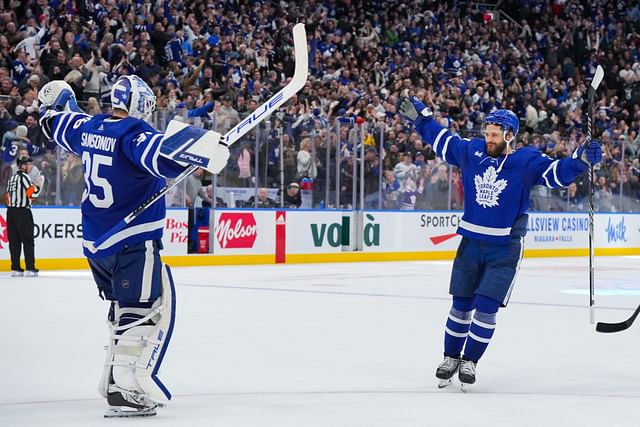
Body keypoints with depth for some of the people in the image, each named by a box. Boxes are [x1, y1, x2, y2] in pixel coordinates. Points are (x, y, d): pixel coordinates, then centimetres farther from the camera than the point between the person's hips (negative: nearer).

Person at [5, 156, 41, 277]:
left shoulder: (12, 178, 17)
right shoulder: (24, 176, -9)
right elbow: (32, 193, -17)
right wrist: (37, 186, 0)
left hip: (11, 212, 8)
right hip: (22, 212, -8)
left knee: (14, 240, 7)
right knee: (28, 240, -4)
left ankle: (15, 268, 6)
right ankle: (30, 268, -8)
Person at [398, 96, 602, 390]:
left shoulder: (527, 162, -11)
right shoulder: (471, 152, -1)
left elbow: (558, 172, -18)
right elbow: (441, 140, 13)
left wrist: (581, 159, -35)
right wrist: (419, 117, 14)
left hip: (505, 249, -3)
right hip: (471, 244, 3)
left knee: (486, 307, -7)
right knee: (461, 305, 10)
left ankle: (470, 361, 8)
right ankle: (451, 357, 26)